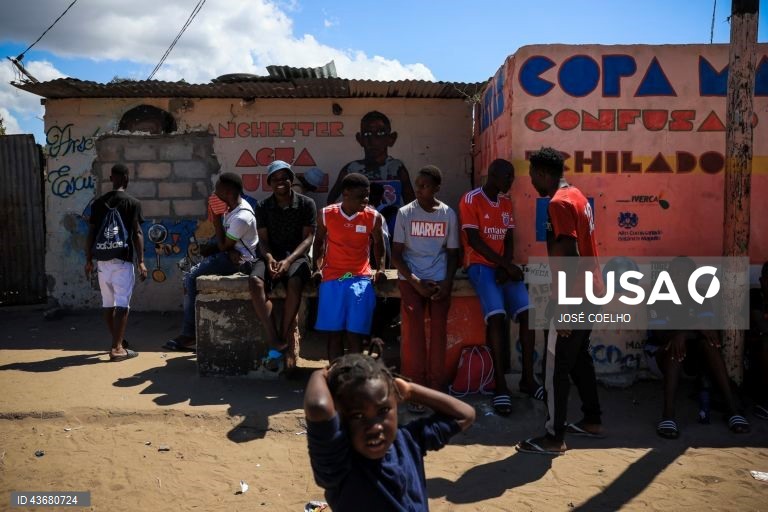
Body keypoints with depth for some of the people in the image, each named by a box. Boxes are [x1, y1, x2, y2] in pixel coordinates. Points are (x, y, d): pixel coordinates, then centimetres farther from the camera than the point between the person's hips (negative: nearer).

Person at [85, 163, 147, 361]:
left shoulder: (98, 203, 9)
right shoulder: (132, 203, -4)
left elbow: (91, 233, 8)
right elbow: (137, 233, -9)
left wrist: (88, 260, 15)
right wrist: (141, 261, -8)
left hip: (103, 259, 5)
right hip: (123, 259, -5)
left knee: (108, 302, 13)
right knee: (122, 304, -3)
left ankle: (117, 341, 26)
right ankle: (117, 348, -7)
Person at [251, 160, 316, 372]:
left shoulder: (306, 204, 2)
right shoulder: (263, 207, 10)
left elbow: (308, 238, -3)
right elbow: (263, 239, 6)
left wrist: (289, 260, -19)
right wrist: (269, 258, -17)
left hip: (296, 256, -2)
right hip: (271, 256, 2)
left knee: (294, 283, -37)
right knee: (255, 281, -31)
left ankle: (283, 342, -27)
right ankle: (276, 342, -32)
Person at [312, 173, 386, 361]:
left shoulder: (373, 217, -2)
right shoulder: (326, 214, -3)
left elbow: (378, 243, 15)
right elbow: (319, 241, 13)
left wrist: (380, 268, 4)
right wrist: (317, 268, 6)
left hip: (360, 278, 0)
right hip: (332, 277, 0)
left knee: (355, 334, -6)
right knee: (334, 334, 0)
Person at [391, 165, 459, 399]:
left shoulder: (448, 214, 4)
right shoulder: (405, 213, 0)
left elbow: (453, 253, 8)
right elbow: (396, 254, 0)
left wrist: (447, 283, -8)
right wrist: (415, 282, -11)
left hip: (439, 279, 1)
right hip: (411, 278, -1)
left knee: (439, 328, -10)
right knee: (413, 329, -12)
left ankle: (436, 389, -3)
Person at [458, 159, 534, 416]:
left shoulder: (506, 203, 14)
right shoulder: (470, 200, -7)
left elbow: (509, 240, 11)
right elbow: (474, 240, -14)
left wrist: (507, 266, -8)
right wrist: (505, 264, -15)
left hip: (503, 266, 6)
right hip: (480, 265, -6)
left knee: (527, 312, -14)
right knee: (496, 315, -26)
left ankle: (528, 376, -4)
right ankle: (500, 385, -22)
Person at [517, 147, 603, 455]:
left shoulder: (559, 203, -18)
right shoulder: (575, 195, 13)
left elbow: (570, 256, -25)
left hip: (575, 296, -10)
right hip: (590, 291, 10)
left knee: (555, 366, -3)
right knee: (579, 357, 20)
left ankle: (554, 437, 5)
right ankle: (593, 420, 32)